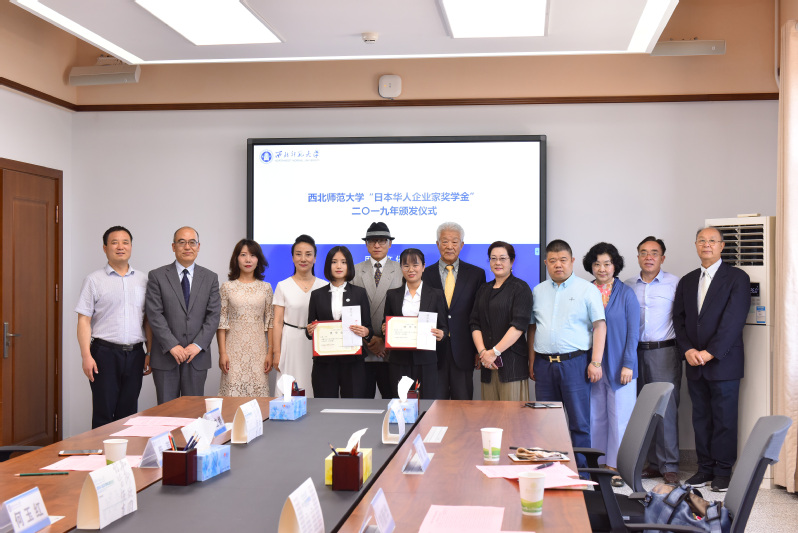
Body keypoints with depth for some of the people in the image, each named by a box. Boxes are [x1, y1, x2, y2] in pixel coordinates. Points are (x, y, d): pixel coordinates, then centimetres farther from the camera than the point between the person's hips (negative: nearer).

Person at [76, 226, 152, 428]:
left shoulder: (142, 279, 11)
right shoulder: (94, 280, 2)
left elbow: (148, 319, 13)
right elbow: (84, 321, -3)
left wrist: (150, 353, 6)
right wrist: (86, 356, -11)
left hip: (135, 354, 3)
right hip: (105, 352, -3)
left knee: (128, 412, 8)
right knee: (103, 413, -1)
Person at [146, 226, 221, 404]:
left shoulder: (210, 278, 9)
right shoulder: (157, 276, 3)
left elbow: (213, 315, 2)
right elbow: (154, 314, -4)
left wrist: (198, 345, -10)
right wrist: (172, 346, -13)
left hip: (197, 356, 1)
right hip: (165, 356, -1)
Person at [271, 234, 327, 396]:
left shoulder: (324, 286, 6)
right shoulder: (283, 286, 3)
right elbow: (278, 322, 2)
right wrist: (276, 353, -3)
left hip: (316, 345, 1)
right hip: (291, 343, -1)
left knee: (315, 389, 0)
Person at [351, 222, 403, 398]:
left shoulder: (401, 271, 5)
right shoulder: (355, 271, 9)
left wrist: (386, 341, -8)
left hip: (391, 349, -1)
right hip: (362, 350, 1)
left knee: (392, 397, 1)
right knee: (362, 397, 3)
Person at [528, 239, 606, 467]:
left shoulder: (587, 290, 1)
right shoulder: (538, 291, 14)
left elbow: (599, 326, -3)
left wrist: (596, 362, -10)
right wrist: (532, 361, 11)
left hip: (575, 363, -4)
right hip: (544, 364, 4)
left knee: (579, 422, -1)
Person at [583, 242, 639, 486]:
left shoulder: (626, 294, 0)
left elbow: (633, 332, -1)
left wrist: (628, 365, -8)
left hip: (619, 367, -2)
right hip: (592, 365, 3)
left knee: (619, 418, 0)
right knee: (595, 417, 7)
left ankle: (617, 467, 10)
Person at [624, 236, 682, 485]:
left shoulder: (675, 283, 0)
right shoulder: (628, 285, 10)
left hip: (664, 351, -4)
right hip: (636, 352, 4)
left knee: (666, 408, -5)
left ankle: (669, 466, 2)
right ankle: (654, 463, 15)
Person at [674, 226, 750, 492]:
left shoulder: (737, 278, -3)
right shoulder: (687, 281, 15)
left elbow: (734, 320, -11)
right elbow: (679, 319, 11)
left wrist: (710, 353, -15)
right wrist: (688, 350, -5)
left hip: (723, 361, -5)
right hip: (695, 363, 5)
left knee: (724, 418, 0)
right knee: (701, 418, 9)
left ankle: (723, 471, 9)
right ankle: (705, 468, 18)